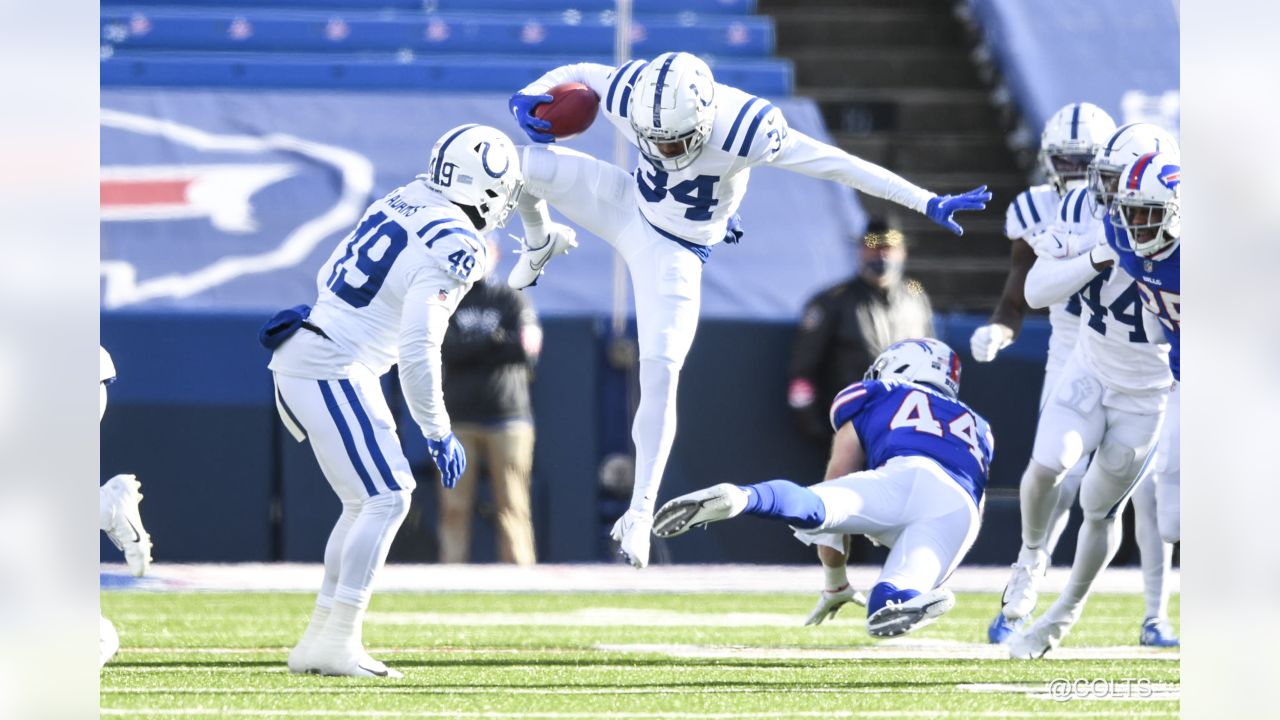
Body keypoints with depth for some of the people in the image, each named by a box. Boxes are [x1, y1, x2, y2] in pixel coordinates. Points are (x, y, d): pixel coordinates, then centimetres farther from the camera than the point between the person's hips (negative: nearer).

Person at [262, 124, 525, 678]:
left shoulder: (399, 204, 10)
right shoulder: (453, 247, -16)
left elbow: (329, 276, 19)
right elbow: (418, 350, -21)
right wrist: (438, 433, -12)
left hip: (303, 356, 9)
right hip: (332, 369, -9)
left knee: (368, 502, 15)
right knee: (385, 497, -7)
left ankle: (319, 641, 16)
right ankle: (337, 644, -10)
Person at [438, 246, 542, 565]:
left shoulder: (512, 299, 8)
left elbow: (528, 350, -7)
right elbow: (447, 349, -7)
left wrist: (471, 349, -7)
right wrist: (495, 342, -14)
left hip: (507, 419, -1)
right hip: (458, 421, 1)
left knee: (512, 507, -4)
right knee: (454, 507, -3)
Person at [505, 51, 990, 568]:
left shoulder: (743, 131, -33)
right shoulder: (633, 97, -24)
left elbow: (840, 166, -28)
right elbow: (574, 76, -3)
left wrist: (928, 203, -27)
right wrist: (530, 99, -24)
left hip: (673, 252, -3)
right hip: (627, 208, 3)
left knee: (660, 375, -13)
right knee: (519, 162, -14)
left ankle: (641, 511, 0)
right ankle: (542, 243, 21)